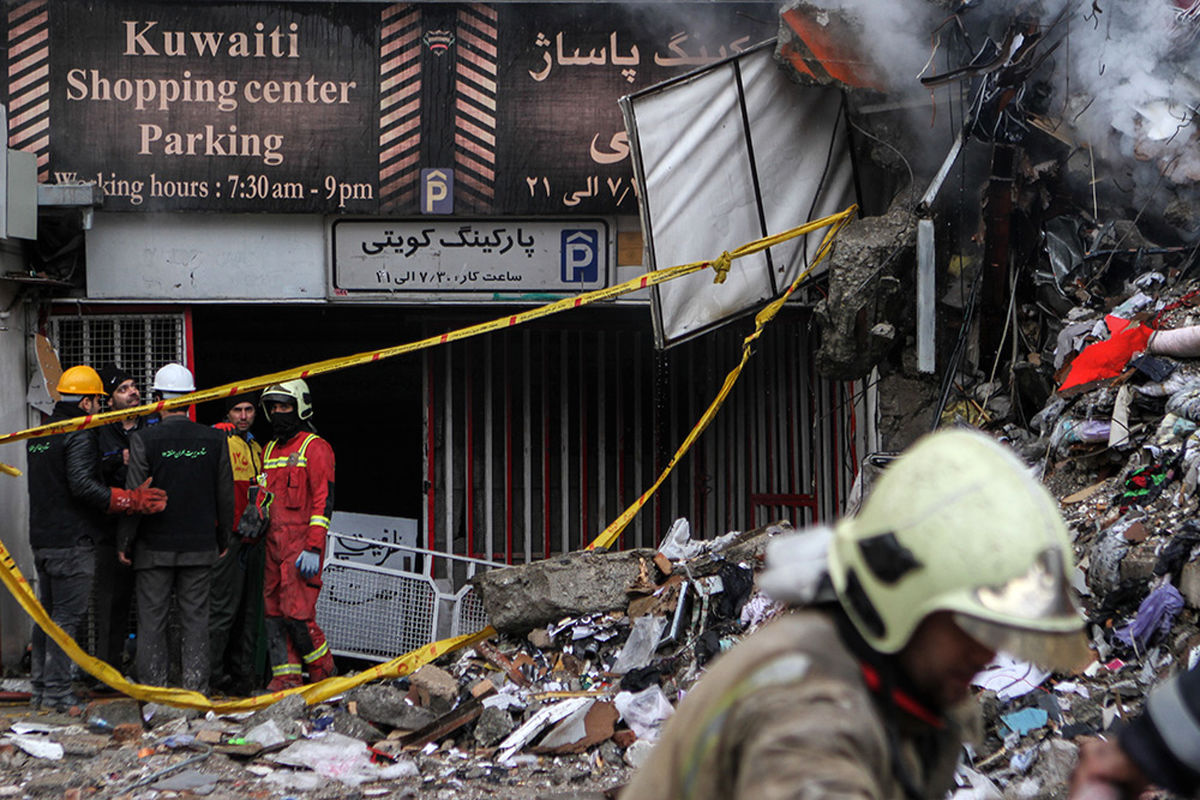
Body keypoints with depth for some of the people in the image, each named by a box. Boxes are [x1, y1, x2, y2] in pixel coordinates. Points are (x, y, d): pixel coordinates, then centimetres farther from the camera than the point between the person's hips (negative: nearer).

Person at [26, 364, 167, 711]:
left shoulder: (39, 434, 15)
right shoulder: (81, 434, -13)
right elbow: (82, 484, -24)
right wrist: (130, 500, -26)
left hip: (42, 537, 9)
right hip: (73, 539, -9)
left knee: (47, 614, 15)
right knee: (68, 616, -5)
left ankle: (41, 687, 19)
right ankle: (56, 691, -5)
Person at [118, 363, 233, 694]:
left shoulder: (144, 439, -10)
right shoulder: (214, 439, -1)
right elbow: (225, 496, 5)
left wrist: (125, 542, 1)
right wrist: (223, 539, 16)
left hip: (154, 547, -2)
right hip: (200, 545, 2)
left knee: (152, 619, 5)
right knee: (195, 618, 7)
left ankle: (153, 688, 7)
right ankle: (196, 688, 7)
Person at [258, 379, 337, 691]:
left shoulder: (315, 448, -5)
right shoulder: (270, 450, 19)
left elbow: (324, 500, -11)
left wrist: (313, 548, -17)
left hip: (302, 546, -8)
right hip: (273, 545, 8)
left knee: (297, 612, -12)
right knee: (275, 612, 4)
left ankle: (324, 674, 3)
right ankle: (286, 677, 7)